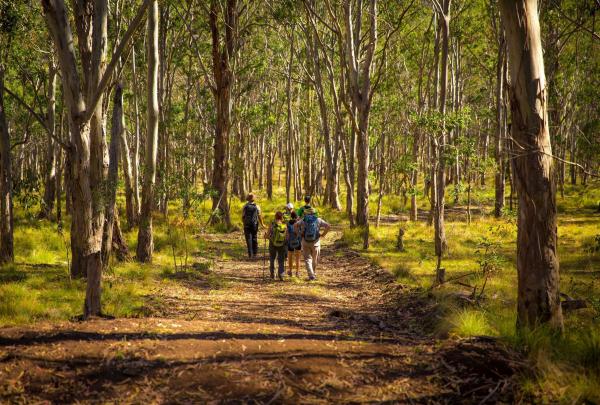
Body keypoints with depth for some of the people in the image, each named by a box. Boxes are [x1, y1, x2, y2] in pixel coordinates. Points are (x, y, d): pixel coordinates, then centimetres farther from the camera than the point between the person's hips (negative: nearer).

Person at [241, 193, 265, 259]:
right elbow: (259, 216, -1)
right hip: (255, 225, 1)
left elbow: (243, 216, -3)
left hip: (247, 225, -1)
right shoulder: (256, 206, -3)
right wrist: (262, 224, 11)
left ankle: (250, 254, -3)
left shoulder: (245, 206, -5)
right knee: (254, 239, 12)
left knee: (249, 239, 1)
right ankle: (255, 253, 16)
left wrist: (243, 223, 14)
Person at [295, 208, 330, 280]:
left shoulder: (303, 220, 2)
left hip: (305, 242, 0)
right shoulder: (318, 220, 2)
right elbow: (328, 226, -8)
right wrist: (323, 234, 0)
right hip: (315, 242, 0)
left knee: (308, 259, 5)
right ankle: (314, 274, 28)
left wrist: (300, 233, -2)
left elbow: (295, 225, -12)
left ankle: (311, 275, -9)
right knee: (315, 260, 16)